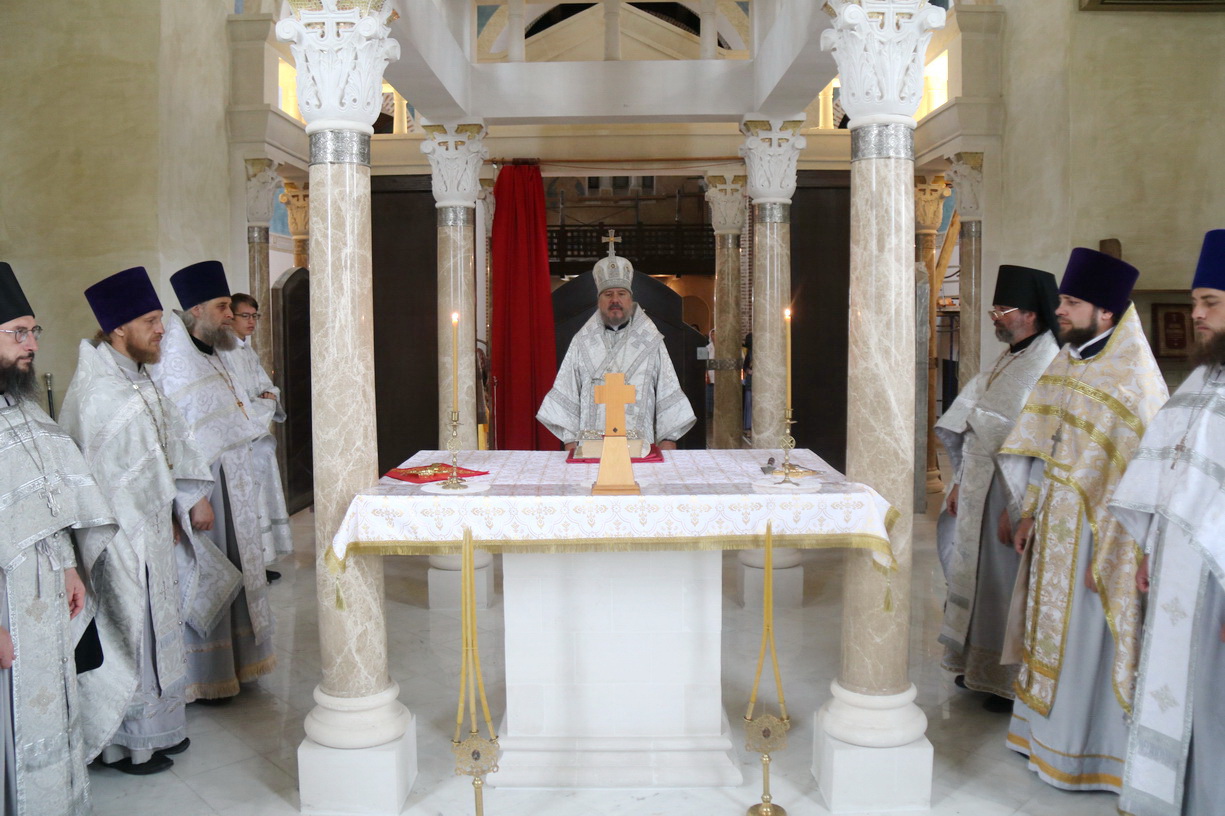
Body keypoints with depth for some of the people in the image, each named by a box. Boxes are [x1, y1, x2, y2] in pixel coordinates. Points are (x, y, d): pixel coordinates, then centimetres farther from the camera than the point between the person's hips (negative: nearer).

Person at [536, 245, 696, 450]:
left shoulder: (651, 342, 9)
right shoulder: (582, 342, 11)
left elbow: (668, 397, 7)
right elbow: (567, 397, 9)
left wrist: (667, 443, -2)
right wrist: (571, 444, 1)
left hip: (640, 448, 0)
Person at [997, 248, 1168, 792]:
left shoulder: (1132, 379, -18)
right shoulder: (1064, 364, 6)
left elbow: (1136, 476, -19)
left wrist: (1105, 554, -19)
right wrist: (1030, 512, 9)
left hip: (1096, 532, -7)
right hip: (1056, 526, 7)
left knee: (1086, 640, 4)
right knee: (1053, 628, 17)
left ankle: (1086, 753, 20)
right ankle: (1047, 731, 33)